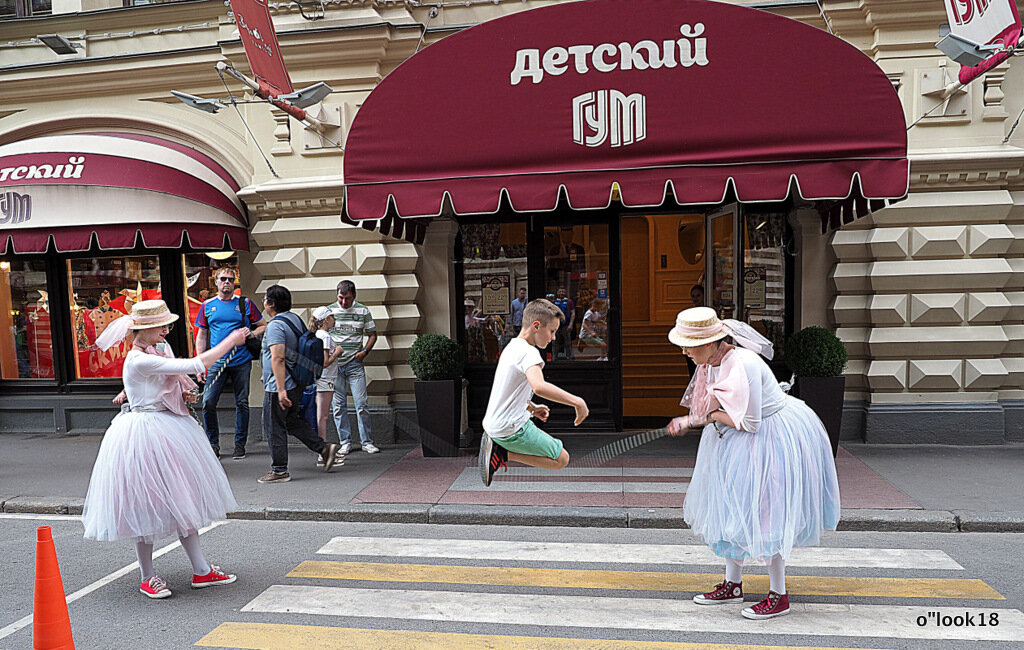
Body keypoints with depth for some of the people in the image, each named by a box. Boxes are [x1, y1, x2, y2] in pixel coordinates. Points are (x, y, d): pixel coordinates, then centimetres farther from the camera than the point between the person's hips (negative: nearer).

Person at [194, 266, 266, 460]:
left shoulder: (244, 303, 5)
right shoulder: (207, 306, 9)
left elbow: (263, 326, 11)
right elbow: (201, 336, 12)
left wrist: (250, 334, -10)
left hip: (241, 362, -1)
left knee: (242, 404, 5)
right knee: (208, 403, -5)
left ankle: (240, 444, 16)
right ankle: (213, 444, 11)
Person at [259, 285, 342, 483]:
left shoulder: (275, 326, -18)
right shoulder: (295, 319, 10)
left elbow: (278, 359, -26)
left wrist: (281, 390, -29)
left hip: (279, 387, -9)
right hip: (297, 383, 9)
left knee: (274, 428, 2)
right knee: (293, 421, 20)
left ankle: (279, 471, 10)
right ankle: (324, 448, 13)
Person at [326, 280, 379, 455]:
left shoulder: (363, 310, 4)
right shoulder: (329, 310, 3)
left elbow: (372, 335, 12)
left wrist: (364, 352, -4)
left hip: (354, 364, 0)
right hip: (334, 364, 1)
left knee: (361, 404, -3)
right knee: (338, 406, 3)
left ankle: (366, 442, 7)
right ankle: (345, 442, 13)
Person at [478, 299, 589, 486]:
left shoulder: (511, 347, 11)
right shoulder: (529, 352, -20)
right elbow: (539, 386, -40)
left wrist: (532, 408, 19)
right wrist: (576, 401, -35)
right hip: (512, 429, -10)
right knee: (561, 459, -1)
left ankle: (498, 447, 9)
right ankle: (503, 453, -7)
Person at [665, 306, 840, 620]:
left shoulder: (742, 365, -31)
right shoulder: (711, 361, -3)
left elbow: (749, 423, -28)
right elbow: (715, 407, 9)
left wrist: (713, 416, -14)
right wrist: (689, 421, -8)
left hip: (771, 438, -10)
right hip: (735, 442, 10)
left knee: (765, 514, -2)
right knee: (730, 508, 15)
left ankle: (779, 595, 17)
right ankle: (732, 585, 31)